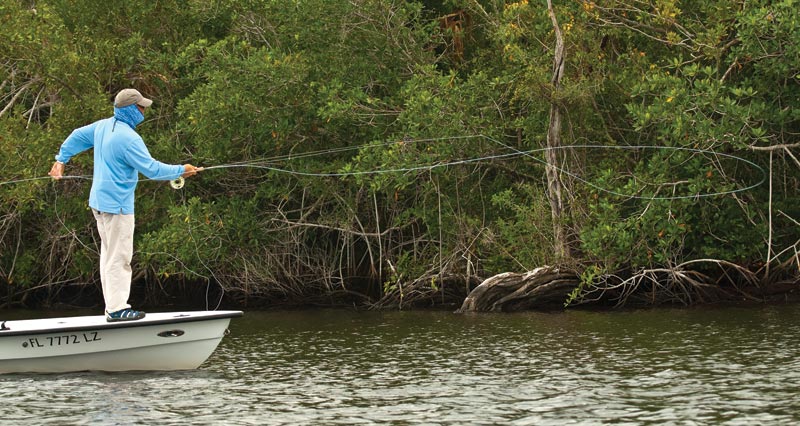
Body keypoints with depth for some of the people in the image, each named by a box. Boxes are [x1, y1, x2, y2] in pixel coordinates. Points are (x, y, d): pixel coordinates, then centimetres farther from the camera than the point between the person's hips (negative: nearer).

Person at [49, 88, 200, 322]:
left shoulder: (102, 126, 7)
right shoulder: (128, 138, -21)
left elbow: (77, 136, 23)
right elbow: (151, 169, -20)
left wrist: (61, 160, 37)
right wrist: (180, 171, -8)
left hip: (99, 202, 10)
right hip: (117, 204, -10)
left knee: (109, 254, 14)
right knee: (119, 257, -7)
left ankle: (112, 305, 17)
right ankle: (117, 309, -7)